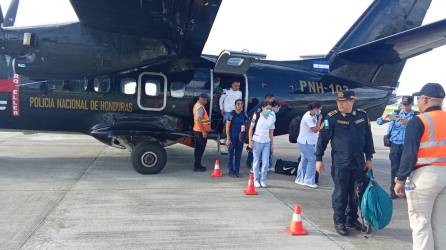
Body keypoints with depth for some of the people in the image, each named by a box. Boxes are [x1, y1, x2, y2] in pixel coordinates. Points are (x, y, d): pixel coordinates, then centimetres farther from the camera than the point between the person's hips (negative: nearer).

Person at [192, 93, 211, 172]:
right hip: (201, 131, -10)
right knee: (200, 149, -4)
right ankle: (197, 166, 0)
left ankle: (197, 165, 22)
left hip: (197, 130, 10)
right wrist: (203, 131, -26)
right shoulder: (200, 107, -19)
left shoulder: (197, 105, 14)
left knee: (198, 148, 15)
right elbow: (199, 120, -26)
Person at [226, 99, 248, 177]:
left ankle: (237, 171, 18)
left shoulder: (243, 115, 5)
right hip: (232, 137, -4)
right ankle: (231, 171, 13)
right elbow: (227, 127, -8)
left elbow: (245, 126, 14)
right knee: (231, 154, 4)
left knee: (238, 154, 9)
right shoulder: (232, 114, -9)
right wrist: (228, 138, -12)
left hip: (240, 137, 4)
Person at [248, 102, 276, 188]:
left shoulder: (272, 118, 6)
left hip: (267, 142, 3)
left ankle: (263, 180, 14)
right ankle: (256, 180, 16)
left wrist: (272, 143, 13)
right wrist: (250, 140, -7)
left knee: (265, 163, 0)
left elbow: (271, 131, 13)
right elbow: (251, 128, -1)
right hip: (257, 141, -3)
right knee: (256, 162, 5)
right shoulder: (257, 116, -5)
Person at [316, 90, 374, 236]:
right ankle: (339, 222, 16)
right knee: (340, 193, 2)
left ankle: (352, 219, 29)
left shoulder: (362, 116, 4)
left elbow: (368, 138, 11)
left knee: (356, 192, 13)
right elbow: (323, 138, -5)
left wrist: (369, 158, 11)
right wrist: (319, 159, -6)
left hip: (359, 163, 4)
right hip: (340, 163, -4)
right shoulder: (332, 118, -8)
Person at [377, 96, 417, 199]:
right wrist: (384, 118, -22)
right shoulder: (395, 114, 7)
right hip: (395, 145, 1)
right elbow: (378, 122, 1)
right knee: (394, 168, 3)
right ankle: (393, 191, 12)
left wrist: (408, 123, -33)